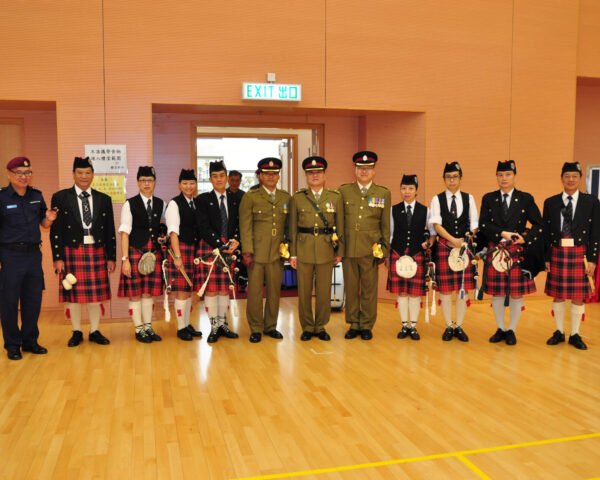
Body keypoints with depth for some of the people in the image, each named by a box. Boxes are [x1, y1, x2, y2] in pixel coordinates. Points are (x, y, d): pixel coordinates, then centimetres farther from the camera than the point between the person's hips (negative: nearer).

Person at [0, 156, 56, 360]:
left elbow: (43, 224, 17)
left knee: (33, 300, 11)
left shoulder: (36, 195, 8)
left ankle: (30, 341, 25)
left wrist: (49, 219, -6)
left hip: (34, 253, 4)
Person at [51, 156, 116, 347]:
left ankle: (95, 331, 18)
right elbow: (55, 231, -1)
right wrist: (58, 257, -7)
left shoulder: (104, 199, 9)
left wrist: (111, 257, 5)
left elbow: (110, 231, 9)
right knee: (73, 293, 4)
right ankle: (76, 332, 19)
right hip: (72, 251, -2)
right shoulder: (60, 197, 2)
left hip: (97, 252, 2)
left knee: (96, 293, 5)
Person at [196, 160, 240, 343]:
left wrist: (235, 240, -10)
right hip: (210, 247, -3)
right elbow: (204, 227, -7)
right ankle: (214, 326, 7)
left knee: (225, 287, 8)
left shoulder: (235, 199, 11)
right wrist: (220, 244, -14)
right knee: (210, 287, -2)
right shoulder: (203, 199, 1)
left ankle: (223, 324, 18)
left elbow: (239, 224, 8)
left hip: (229, 248, 3)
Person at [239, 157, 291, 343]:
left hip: (277, 252, 3)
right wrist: (247, 251, -11)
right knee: (255, 291, 2)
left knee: (274, 291, 8)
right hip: (257, 252, -3)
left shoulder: (286, 197, 11)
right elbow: (245, 226, -5)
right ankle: (256, 329, 14)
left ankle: (271, 326, 22)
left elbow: (288, 225, 13)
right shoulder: (250, 197, 0)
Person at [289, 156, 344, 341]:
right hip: (303, 249, 0)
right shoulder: (297, 198, 3)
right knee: (304, 291, 6)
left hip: (326, 250, 0)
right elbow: (293, 227, 3)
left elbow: (340, 226, 5)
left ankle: (320, 327, 21)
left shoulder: (335, 197, 4)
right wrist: (292, 253, -1)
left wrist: (340, 252, 2)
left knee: (324, 291, 6)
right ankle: (307, 327, 20)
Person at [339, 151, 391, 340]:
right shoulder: (343, 191, 6)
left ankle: (367, 326, 17)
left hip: (371, 250, -1)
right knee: (351, 288, 7)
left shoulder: (384, 193, 6)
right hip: (348, 248, 1)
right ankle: (353, 325, 19)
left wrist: (385, 249, 4)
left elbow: (386, 225, 7)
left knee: (369, 289, 5)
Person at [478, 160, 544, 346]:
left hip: (518, 252, -1)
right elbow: (483, 225, -4)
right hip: (496, 251, 1)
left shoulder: (526, 198, 3)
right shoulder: (488, 198, 6)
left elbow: (539, 225, 1)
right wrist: (503, 234, -16)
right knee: (496, 292, 7)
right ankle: (500, 329, 21)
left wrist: (525, 239, -14)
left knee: (517, 293, 4)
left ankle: (511, 330, 17)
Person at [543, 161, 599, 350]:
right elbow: (546, 233, 4)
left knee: (578, 296, 5)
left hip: (579, 254, -1)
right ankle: (559, 332, 22)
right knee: (557, 295, 8)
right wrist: (546, 258, 1)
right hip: (557, 254, 1)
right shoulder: (550, 202, 4)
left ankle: (575, 335, 18)